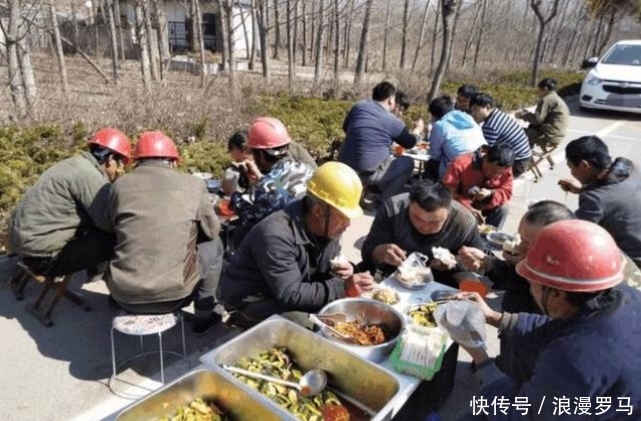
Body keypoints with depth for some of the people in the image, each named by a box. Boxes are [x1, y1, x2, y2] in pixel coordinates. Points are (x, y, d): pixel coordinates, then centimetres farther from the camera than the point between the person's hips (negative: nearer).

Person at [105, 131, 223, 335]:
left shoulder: (120, 185, 2)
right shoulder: (193, 184, -3)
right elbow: (212, 231, 9)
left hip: (124, 295, 3)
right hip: (173, 294, -3)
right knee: (213, 245, 22)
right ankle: (204, 315, 27)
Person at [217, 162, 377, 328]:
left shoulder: (329, 225, -8)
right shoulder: (277, 235, -34)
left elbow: (327, 269, 5)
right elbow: (290, 295, -33)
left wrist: (342, 273, -18)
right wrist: (343, 288, -34)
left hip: (289, 294, 7)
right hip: (249, 302, -7)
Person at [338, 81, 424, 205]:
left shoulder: (358, 106, 4)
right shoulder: (393, 121, -5)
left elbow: (345, 128, 20)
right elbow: (410, 143, 12)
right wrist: (418, 129, 32)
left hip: (343, 167, 7)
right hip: (367, 173, -7)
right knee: (408, 162, 12)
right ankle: (382, 201, 11)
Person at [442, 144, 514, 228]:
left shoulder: (505, 170, -15)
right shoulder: (461, 164, -27)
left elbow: (506, 193, -12)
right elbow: (447, 191, -27)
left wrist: (490, 194, -34)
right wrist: (468, 208, -36)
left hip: (483, 207, 4)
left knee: (503, 208, -21)